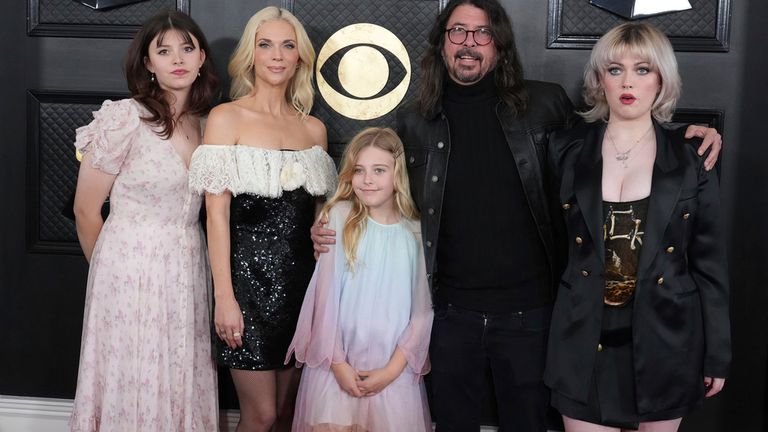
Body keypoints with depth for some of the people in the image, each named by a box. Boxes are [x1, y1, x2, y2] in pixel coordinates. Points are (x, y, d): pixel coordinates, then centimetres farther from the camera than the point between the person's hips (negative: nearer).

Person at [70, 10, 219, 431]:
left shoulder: (207, 123, 6)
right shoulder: (124, 119, -11)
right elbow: (86, 210, -4)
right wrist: (107, 269, 7)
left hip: (189, 270, 5)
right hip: (132, 269, -5)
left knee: (183, 388, 11)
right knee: (133, 388, 4)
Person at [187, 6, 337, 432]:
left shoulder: (314, 128, 11)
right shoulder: (227, 118, -3)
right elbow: (217, 212, -8)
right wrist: (223, 296, -14)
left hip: (302, 279, 5)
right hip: (250, 276, -4)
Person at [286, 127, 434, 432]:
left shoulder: (416, 233, 0)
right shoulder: (340, 216, -4)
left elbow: (423, 310, 1)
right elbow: (325, 293, -4)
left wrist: (392, 369, -6)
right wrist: (338, 363, -6)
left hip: (394, 370, 1)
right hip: (338, 365, -1)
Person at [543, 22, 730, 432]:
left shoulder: (691, 159, -1)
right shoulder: (567, 149, 1)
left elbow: (709, 262, 1)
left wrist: (717, 354, 1)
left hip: (665, 338, 0)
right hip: (586, 338, 0)